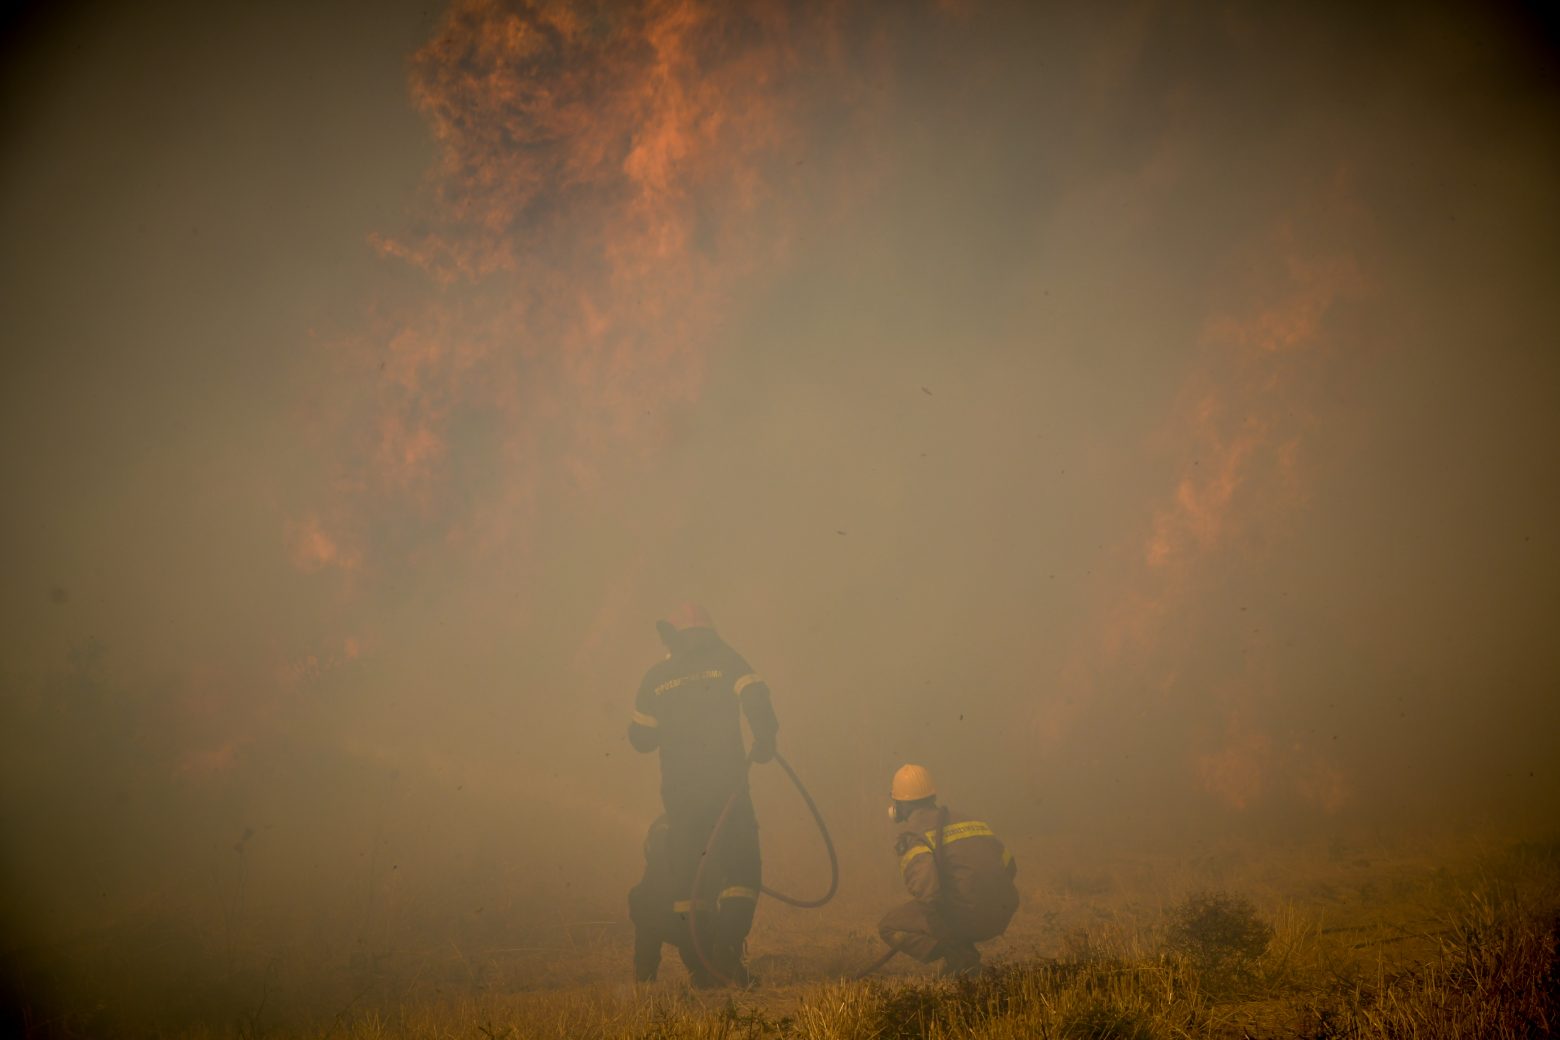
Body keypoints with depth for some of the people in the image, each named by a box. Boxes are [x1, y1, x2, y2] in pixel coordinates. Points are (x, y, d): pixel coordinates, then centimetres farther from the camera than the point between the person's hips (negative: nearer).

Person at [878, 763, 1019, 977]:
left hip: (965, 917, -8)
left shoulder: (911, 834, -3)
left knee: (889, 927, 8)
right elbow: (1009, 867, 23)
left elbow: (926, 887, -21)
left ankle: (959, 959, -7)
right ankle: (964, 956, 15)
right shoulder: (965, 819, 22)